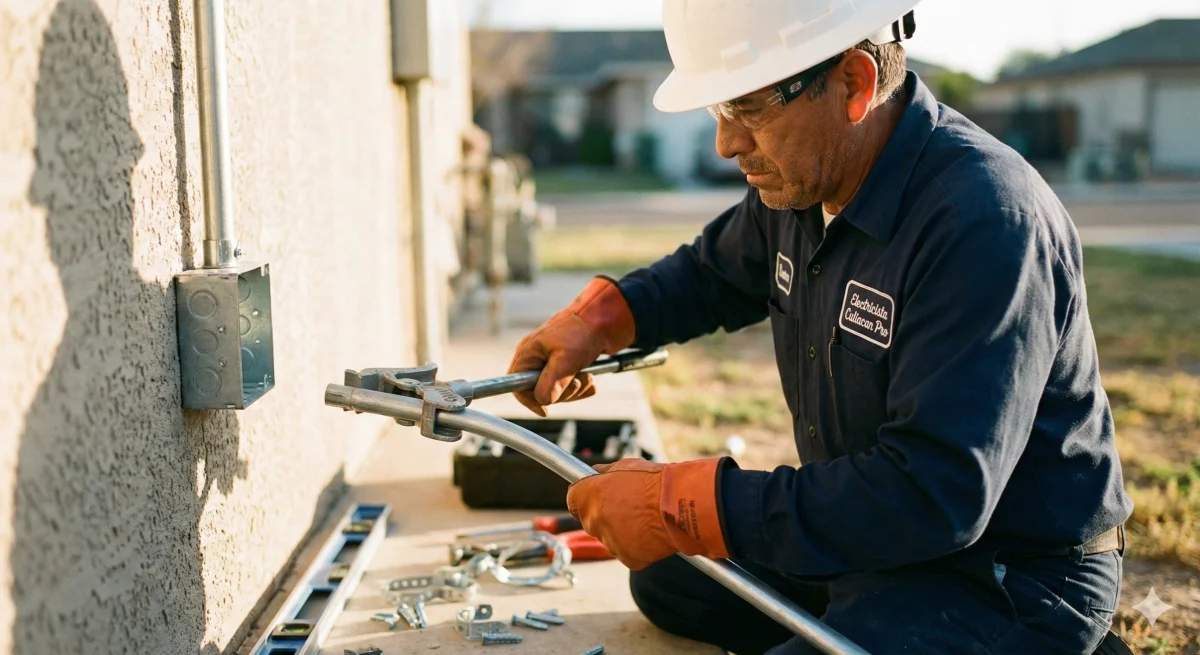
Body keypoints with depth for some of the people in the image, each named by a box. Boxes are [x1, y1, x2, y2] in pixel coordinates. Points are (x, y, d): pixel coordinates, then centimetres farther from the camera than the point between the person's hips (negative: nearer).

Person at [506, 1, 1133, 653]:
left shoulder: (986, 219, -30)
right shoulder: (801, 176, -2)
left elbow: (933, 496, -34)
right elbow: (713, 271, 20)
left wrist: (683, 507, -31)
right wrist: (597, 318, 0)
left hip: (1012, 588, -8)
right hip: (880, 538, 9)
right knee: (666, 579, 17)